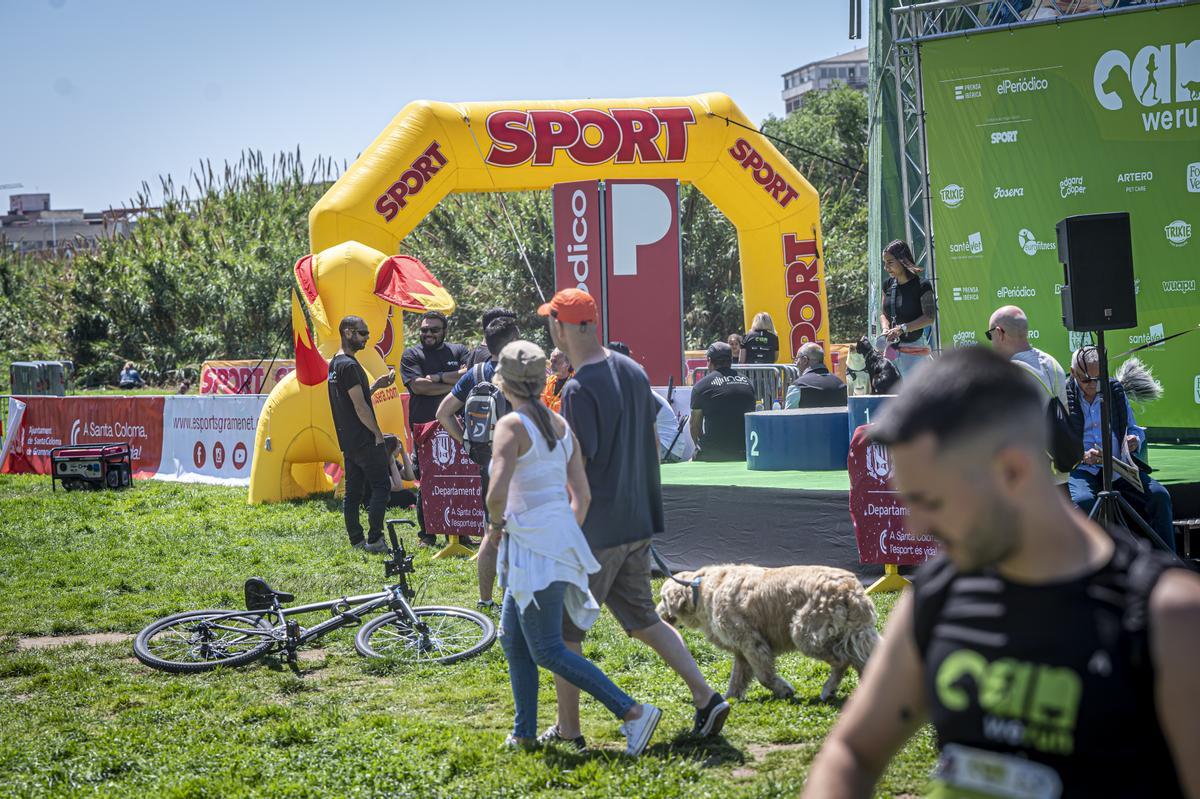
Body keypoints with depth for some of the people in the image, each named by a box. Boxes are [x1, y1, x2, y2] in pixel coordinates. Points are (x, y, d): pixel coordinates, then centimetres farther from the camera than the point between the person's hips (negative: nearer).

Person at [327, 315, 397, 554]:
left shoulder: (335, 364, 15)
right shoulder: (349, 366, -16)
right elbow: (360, 407, -18)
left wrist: (377, 385, 14)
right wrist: (378, 433, -10)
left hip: (348, 442, 10)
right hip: (364, 440, -10)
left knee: (352, 491, 9)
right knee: (381, 485, -6)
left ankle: (356, 541, 11)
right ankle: (374, 540, -9)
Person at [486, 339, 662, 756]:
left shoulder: (512, 425, -14)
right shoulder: (560, 425, 9)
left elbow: (497, 493, -26)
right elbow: (582, 496, 11)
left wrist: (496, 523, -7)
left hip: (534, 547, -9)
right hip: (561, 538, 9)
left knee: (548, 651, -2)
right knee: (513, 638, 20)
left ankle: (632, 711, -9)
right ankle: (524, 732, 26)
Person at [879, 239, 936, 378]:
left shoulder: (921, 286, -8)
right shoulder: (888, 285, 10)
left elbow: (929, 317, -14)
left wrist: (902, 328, -22)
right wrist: (885, 329, -5)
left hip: (916, 351, -5)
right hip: (893, 349, 5)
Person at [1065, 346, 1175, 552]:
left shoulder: (1115, 390, 15)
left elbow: (1133, 428, 24)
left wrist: (1134, 440, -1)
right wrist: (1082, 456, -19)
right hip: (1081, 469, -4)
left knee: (1159, 495, -19)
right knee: (1083, 501, -37)